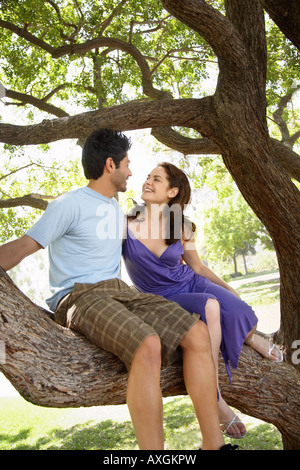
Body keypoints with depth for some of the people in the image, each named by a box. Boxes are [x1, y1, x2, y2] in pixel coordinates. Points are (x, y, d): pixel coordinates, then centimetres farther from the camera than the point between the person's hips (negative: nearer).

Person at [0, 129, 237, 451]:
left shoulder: (117, 210, 23)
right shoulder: (70, 204, -3)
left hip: (120, 291, 8)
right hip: (79, 296, -7)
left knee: (196, 332, -12)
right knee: (147, 345, -35)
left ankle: (214, 443, -9)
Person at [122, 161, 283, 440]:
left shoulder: (183, 228, 1)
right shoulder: (126, 225, -7)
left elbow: (197, 266, 11)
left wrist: (231, 290, 3)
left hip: (191, 283, 2)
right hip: (163, 299, -2)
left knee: (234, 310, -32)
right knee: (209, 306, -35)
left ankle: (248, 336, 6)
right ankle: (215, 401, -23)